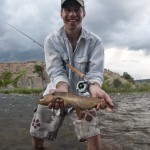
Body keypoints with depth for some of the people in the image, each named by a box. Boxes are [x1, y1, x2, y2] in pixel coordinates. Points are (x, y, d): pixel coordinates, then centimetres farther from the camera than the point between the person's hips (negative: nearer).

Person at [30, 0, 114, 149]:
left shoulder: (95, 41, -13)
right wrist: (62, 89, -42)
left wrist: (95, 88, -42)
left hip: (81, 95, -1)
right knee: (37, 134, 6)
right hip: (56, 92, 2)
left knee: (93, 135, -16)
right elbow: (56, 71, -20)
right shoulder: (51, 40, -11)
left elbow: (95, 72, -18)